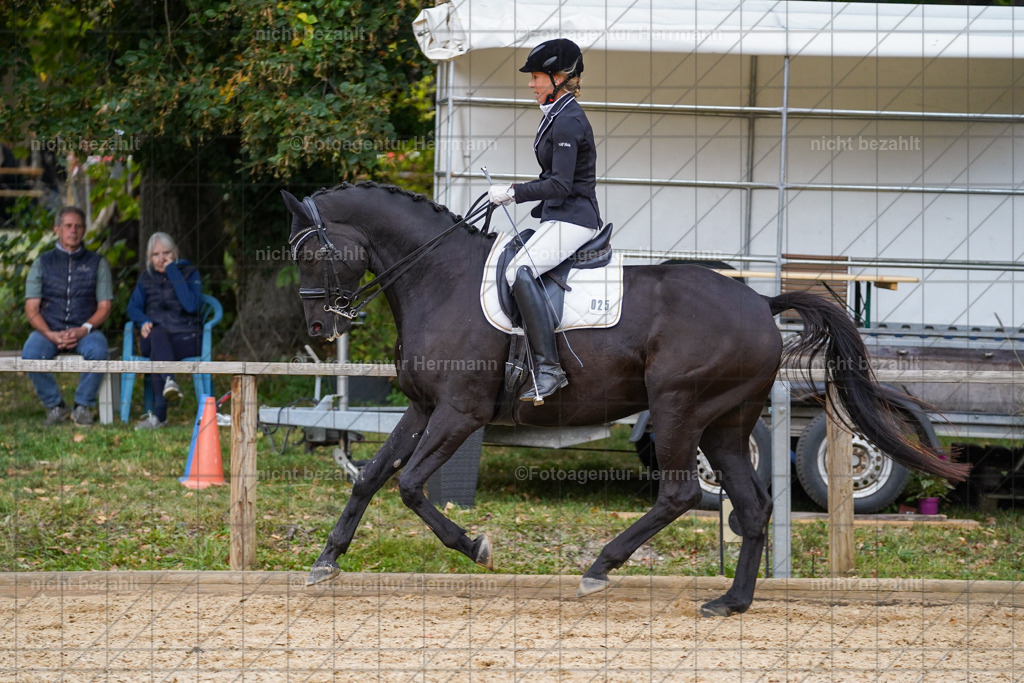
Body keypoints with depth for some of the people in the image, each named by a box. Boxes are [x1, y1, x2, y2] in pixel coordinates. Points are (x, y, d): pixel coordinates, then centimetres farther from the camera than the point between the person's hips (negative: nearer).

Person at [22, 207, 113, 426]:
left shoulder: (97, 263, 11)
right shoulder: (42, 263, 12)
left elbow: (104, 306, 5)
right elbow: (31, 309, 4)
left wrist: (84, 329, -15)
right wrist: (50, 334, -14)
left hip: (84, 331, -1)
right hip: (48, 329, 1)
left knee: (97, 351, -35)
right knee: (31, 355, -32)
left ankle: (83, 406, -16)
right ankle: (54, 406, -12)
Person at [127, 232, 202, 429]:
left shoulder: (189, 273, 5)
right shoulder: (147, 278, 17)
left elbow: (192, 305, -12)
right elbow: (133, 307, 10)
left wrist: (173, 273, -13)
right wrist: (144, 322, -13)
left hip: (186, 338, -2)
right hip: (154, 337, 2)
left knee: (157, 350, -36)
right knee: (158, 334, -37)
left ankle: (159, 414, -48)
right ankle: (169, 381, -63)